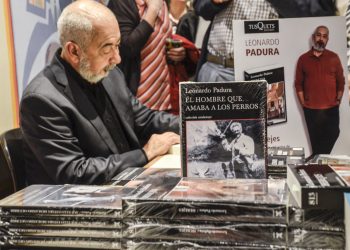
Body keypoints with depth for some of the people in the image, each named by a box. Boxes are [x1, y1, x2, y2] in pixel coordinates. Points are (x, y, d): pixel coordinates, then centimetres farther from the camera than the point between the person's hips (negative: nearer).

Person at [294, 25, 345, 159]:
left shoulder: (334, 58, 3)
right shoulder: (303, 59, 2)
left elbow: (341, 81, 6)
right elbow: (298, 83, 3)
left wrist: (338, 100, 0)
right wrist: (302, 103, -2)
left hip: (331, 108, 0)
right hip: (310, 109, 0)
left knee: (332, 135, 3)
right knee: (315, 138, 10)